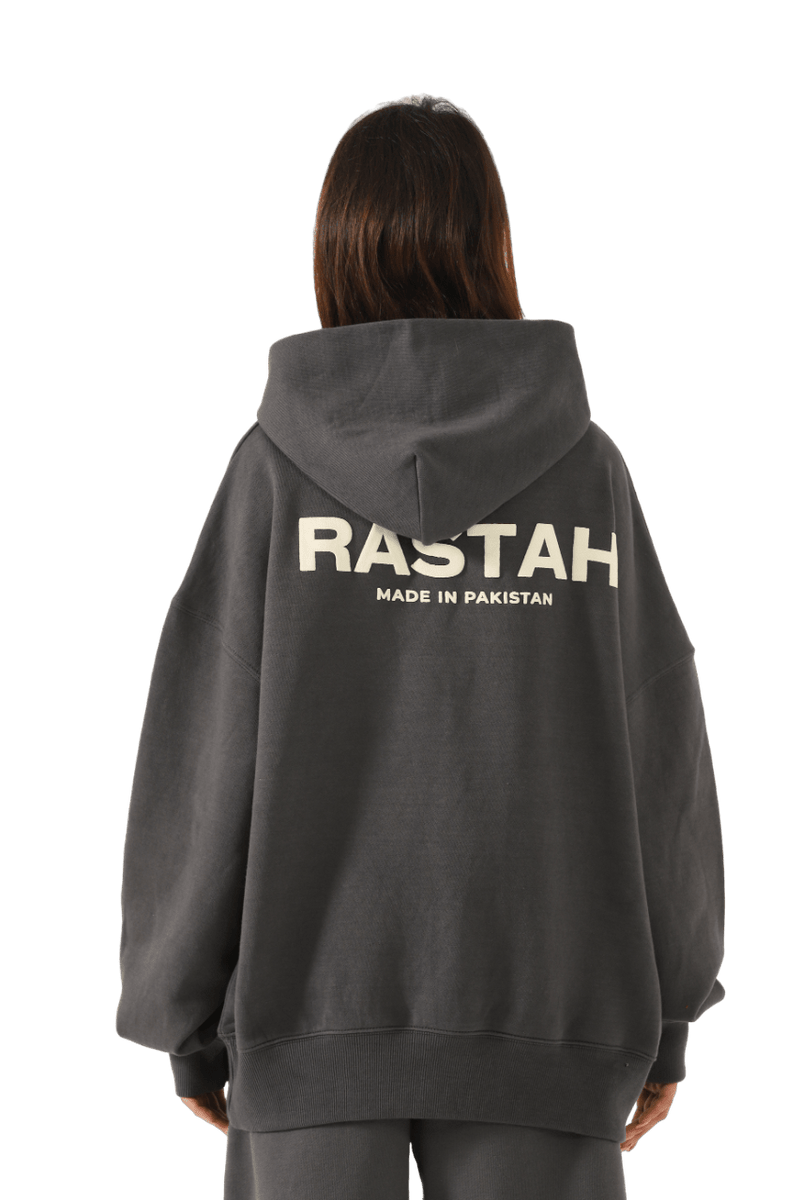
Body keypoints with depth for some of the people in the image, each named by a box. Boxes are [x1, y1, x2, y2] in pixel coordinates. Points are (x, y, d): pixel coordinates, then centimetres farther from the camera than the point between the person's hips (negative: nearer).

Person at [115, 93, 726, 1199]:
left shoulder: (280, 463, -4)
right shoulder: (587, 465, -1)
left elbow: (202, 752, -4)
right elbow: (661, 747, 1)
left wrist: (186, 1019, 5)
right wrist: (667, 1012, 10)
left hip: (313, 996, -1)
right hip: (544, 1016, 1)